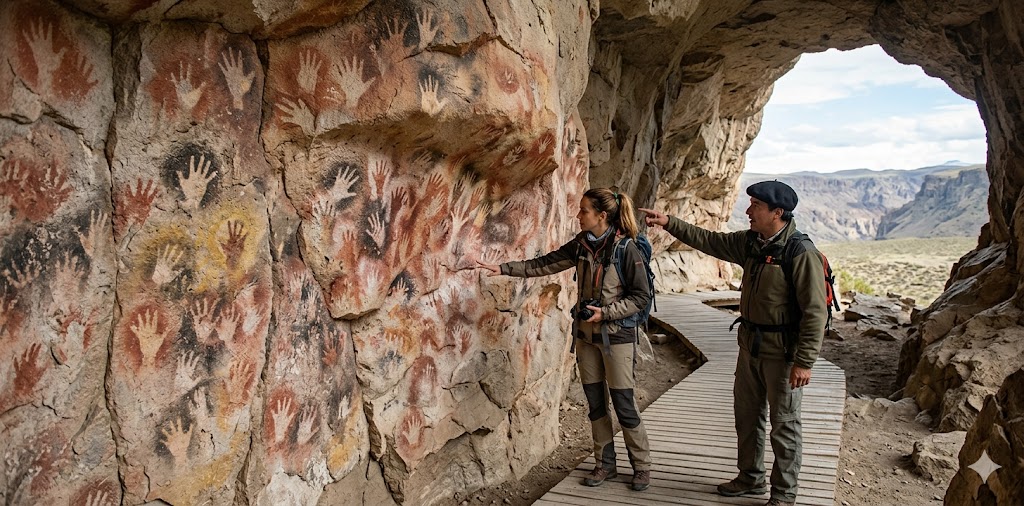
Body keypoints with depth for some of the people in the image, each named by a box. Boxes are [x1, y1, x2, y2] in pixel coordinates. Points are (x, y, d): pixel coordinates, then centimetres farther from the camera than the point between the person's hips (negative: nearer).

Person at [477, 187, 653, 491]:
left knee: (624, 405, 1)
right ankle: (605, 464, 26)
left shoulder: (626, 248, -16)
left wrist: (606, 312, -19)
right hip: (586, 334, 6)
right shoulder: (581, 244, 1)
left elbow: (641, 296, -12)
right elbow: (544, 264, 5)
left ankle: (642, 467, 19)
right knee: (595, 403, 12)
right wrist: (505, 269, -2)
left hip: (616, 336, -6)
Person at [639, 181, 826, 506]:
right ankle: (751, 479, 36)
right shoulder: (749, 242, 2)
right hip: (750, 345, 8)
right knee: (746, 416, 19)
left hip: (783, 351, -8)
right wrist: (669, 223, 6)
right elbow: (709, 241, 13)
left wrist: (805, 361, -22)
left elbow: (815, 311, -21)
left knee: (784, 425, 6)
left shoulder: (801, 253, -21)